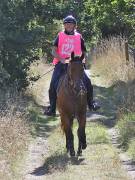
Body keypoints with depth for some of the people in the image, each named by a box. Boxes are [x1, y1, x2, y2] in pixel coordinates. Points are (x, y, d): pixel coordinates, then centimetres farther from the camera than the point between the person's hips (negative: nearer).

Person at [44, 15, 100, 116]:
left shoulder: (79, 37, 8)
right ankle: (52, 109, -6)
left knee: (87, 83, -13)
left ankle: (91, 103, 9)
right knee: (53, 85, -16)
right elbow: (54, 51, 0)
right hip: (61, 63, 0)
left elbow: (84, 52, 15)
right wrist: (61, 59, -17)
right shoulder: (60, 36, 6)